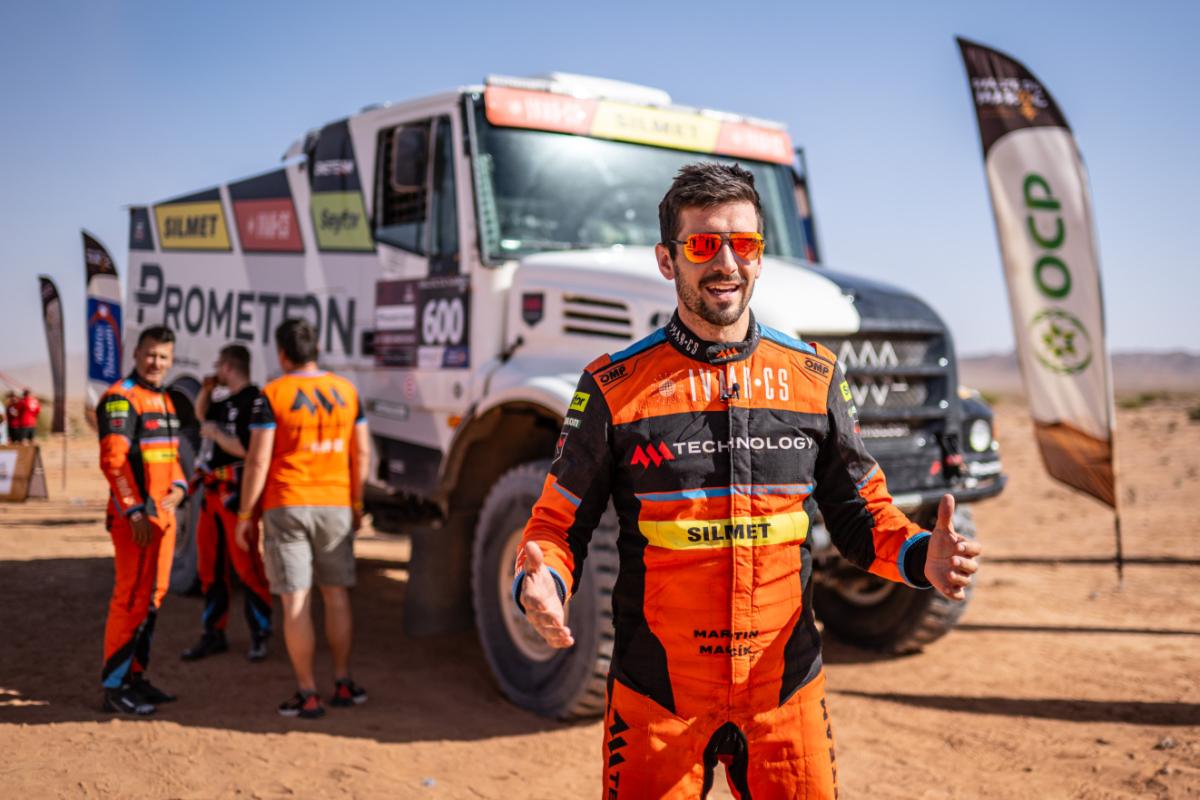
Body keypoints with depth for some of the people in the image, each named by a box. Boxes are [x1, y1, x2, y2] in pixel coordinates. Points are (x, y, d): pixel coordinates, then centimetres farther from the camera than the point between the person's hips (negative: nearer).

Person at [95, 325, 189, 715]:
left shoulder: (164, 400, 17)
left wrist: (178, 487, 4)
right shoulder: (120, 398, -10)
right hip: (135, 517, -9)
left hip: (163, 514, 9)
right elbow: (113, 461, -18)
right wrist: (134, 513, -22)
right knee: (131, 599, -6)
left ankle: (135, 676, 23)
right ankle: (114, 687, 2)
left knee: (153, 597, 13)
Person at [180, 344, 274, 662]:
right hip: (213, 492, 10)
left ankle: (260, 636, 5)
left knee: (246, 565, -5)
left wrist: (214, 433, -10)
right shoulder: (229, 402, 16)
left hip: (236, 494, -10)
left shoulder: (253, 401, -14)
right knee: (210, 566, 13)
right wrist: (206, 390, 17)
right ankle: (214, 634, 24)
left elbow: (245, 449, -23)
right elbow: (202, 414, 35)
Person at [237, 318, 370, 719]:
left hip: (286, 508, -4)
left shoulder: (272, 394, -8)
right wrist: (356, 502, 16)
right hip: (335, 507, 4)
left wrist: (245, 514, -2)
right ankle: (343, 683, 22)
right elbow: (362, 453, 6)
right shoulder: (346, 390, 4)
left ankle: (307, 694, 6)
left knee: (296, 602, 2)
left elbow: (258, 460, -11)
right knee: (337, 595, 15)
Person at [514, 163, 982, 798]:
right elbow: (560, 521, 0)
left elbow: (858, 510, 10)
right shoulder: (614, 386, -5)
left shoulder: (815, 377, 3)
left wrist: (921, 556, -10)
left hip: (786, 691, 2)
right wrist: (541, 584, -21)